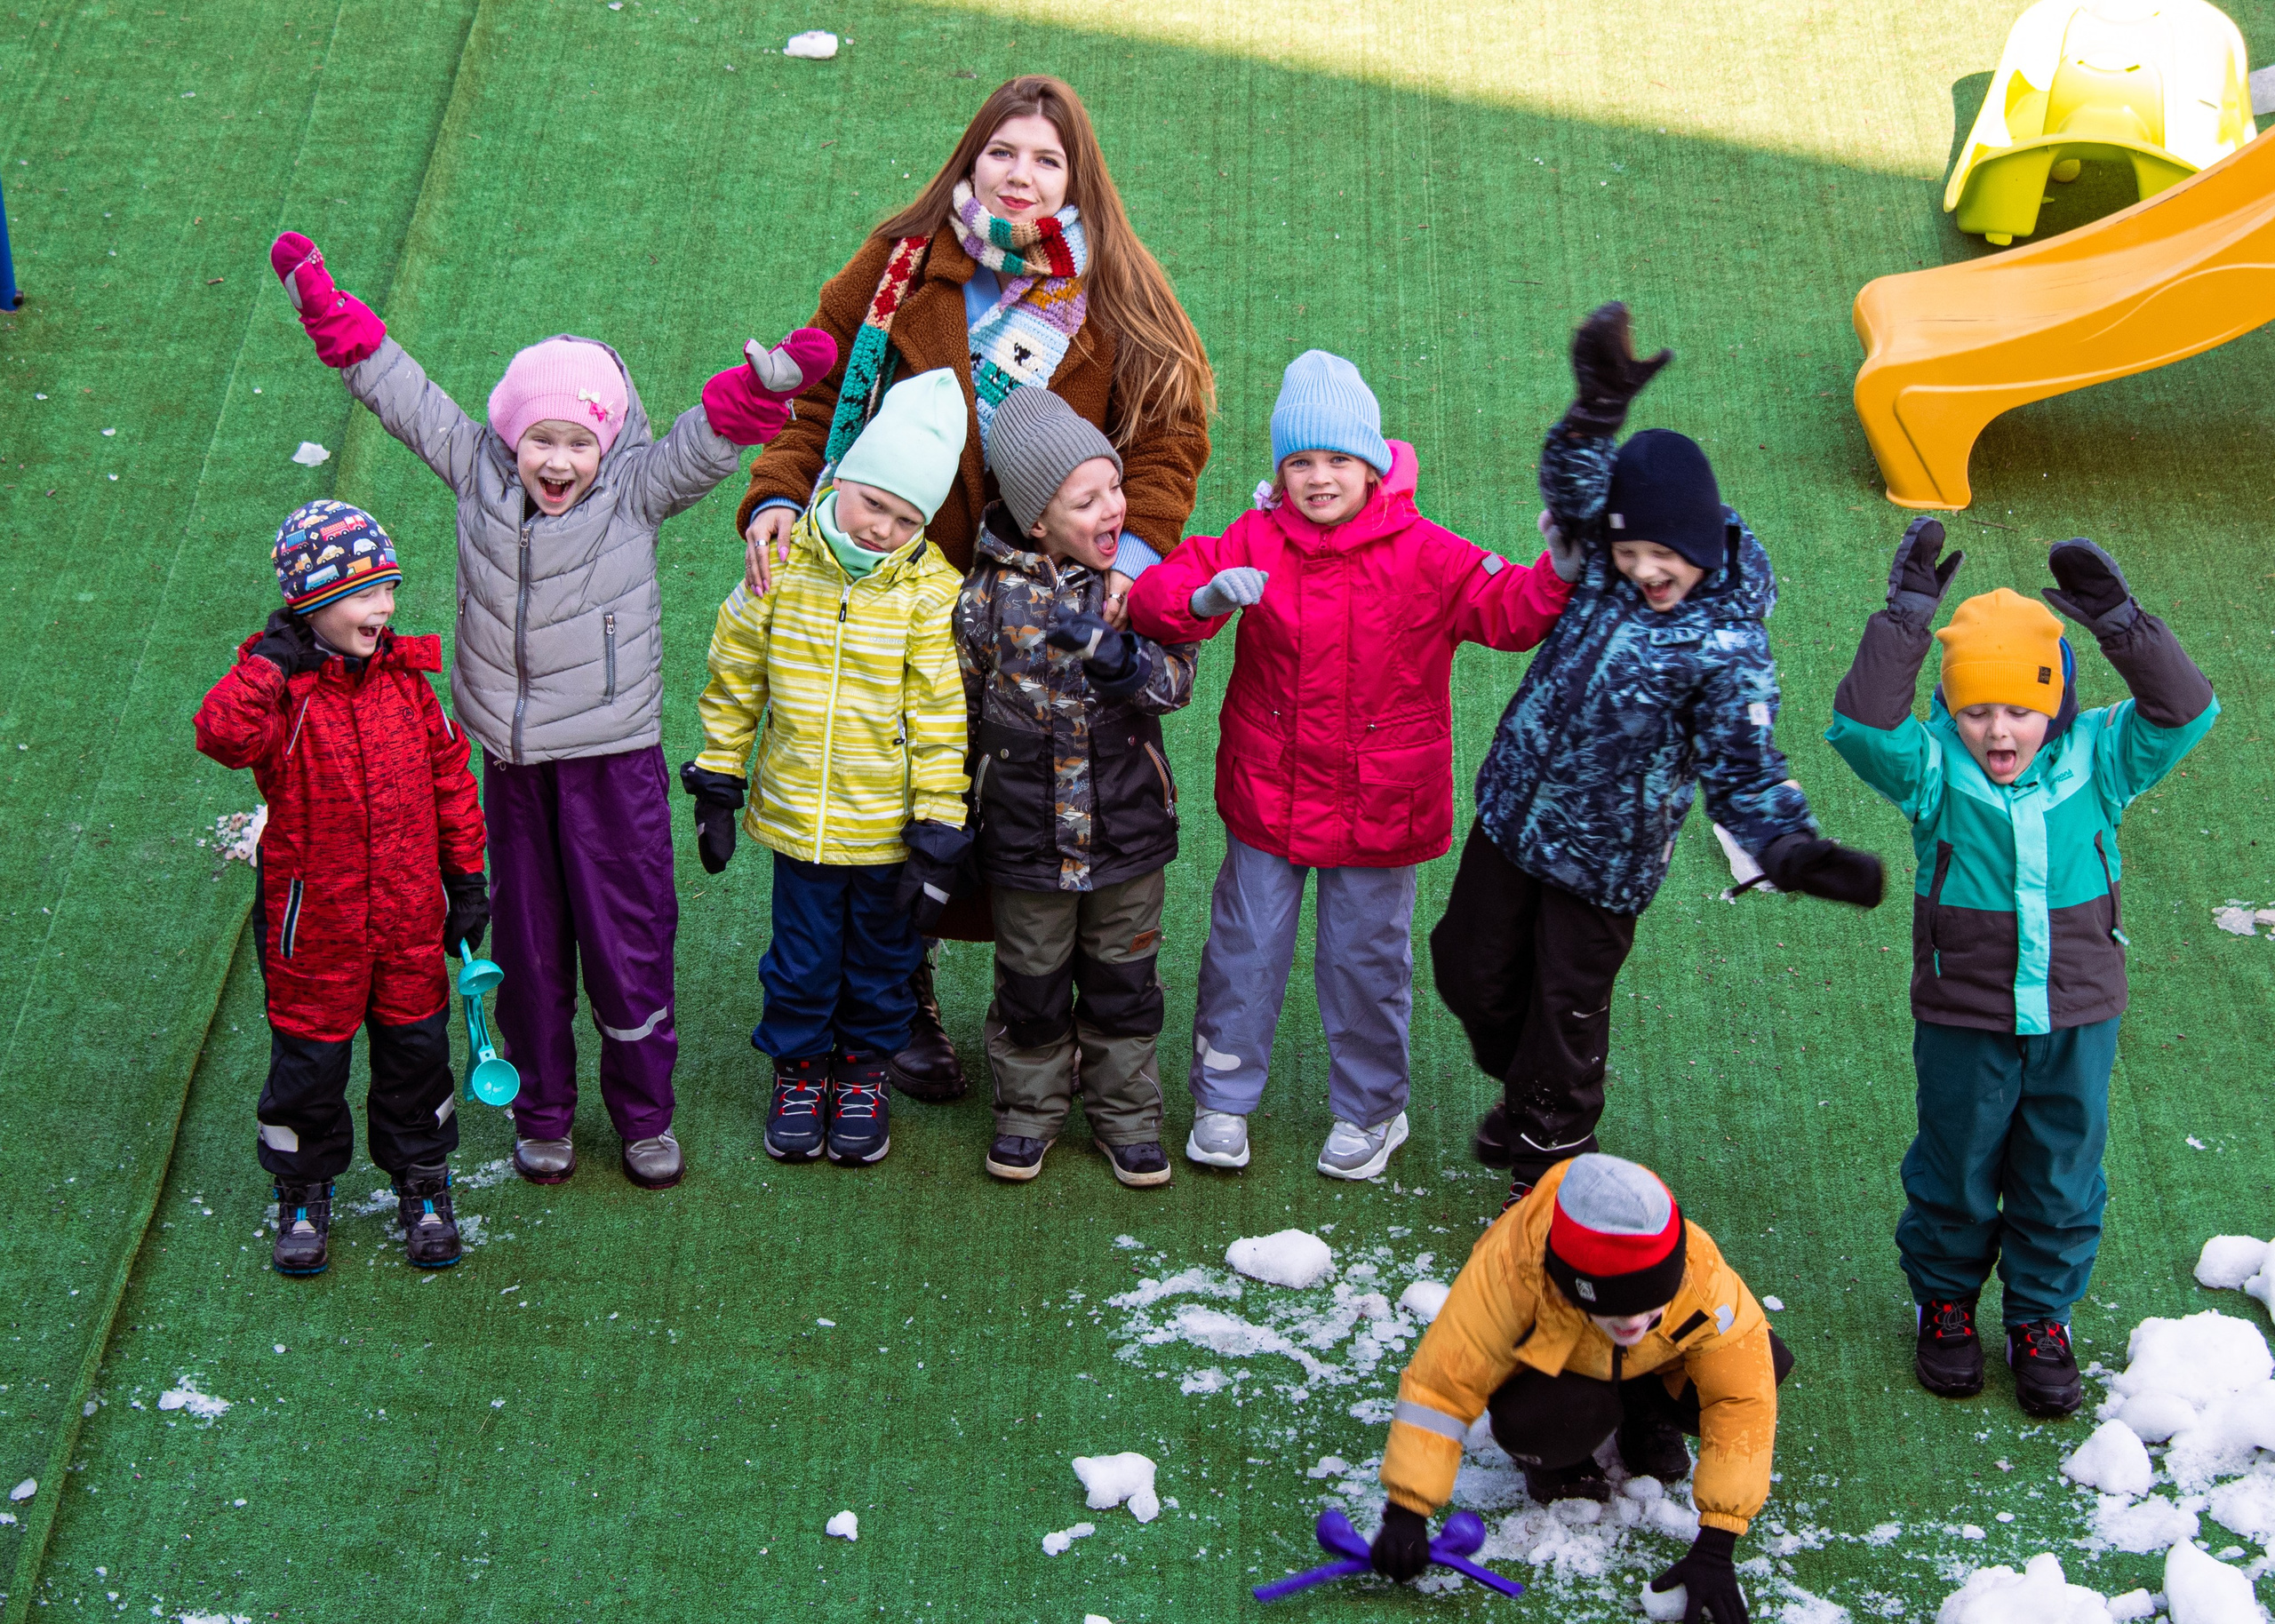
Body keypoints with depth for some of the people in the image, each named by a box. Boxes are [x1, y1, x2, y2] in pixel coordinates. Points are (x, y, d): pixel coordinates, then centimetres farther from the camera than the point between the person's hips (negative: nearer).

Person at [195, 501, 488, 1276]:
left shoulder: (405, 681, 1)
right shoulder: (280, 689, -14)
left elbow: (449, 774, 10)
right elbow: (223, 733, -35)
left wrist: (466, 877, 10)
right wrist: (271, 663, -33)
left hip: (409, 912, 4)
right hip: (313, 916, -4)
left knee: (415, 1044, 13)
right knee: (309, 1053, 9)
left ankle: (422, 1183, 31)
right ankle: (304, 1194, 28)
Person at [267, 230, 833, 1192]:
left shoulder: (637, 491, -6)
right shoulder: (476, 472, 0)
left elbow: (707, 439, -16)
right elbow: (400, 390, 4)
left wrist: (767, 381, -34)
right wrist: (325, 308, 2)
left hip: (612, 755, -2)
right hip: (510, 758, 2)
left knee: (628, 940, 2)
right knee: (527, 941, 12)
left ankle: (644, 1113, 19)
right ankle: (542, 1113, 25)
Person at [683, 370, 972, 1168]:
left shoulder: (932, 594, -14)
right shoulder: (782, 567, -8)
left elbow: (943, 722, -11)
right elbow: (734, 682, 4)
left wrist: (937, 839, -11)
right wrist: (717, 789, 7)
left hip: (890, 830, -1)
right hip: (797, 817, 1)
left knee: (880, 957, 16)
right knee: (802, 957, 13)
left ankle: (864, 1070, 37)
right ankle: (798, 1067, 35)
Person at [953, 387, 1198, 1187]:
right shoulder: (989, 594, -7)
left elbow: (1176, 676, -15)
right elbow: (960, 705, 4)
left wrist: (1120, 657, -35)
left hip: (1128, 824, 1)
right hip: (1027, 832, -1)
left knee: (1124, 980, 13)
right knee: (1032, 983, 12)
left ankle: (1125, 1111, 28)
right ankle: (1030, 1106, 31)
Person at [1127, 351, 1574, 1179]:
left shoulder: (1423, 554, -10)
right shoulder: (1254, 542, -7)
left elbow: (1510, 609, -11)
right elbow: (1154, 593, -12)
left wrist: (1564, 571, -31)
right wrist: (1204, 599, -35)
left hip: (1379, 805, -1)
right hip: (1267, 795, 1)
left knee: (1366, 957, 12)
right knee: (1245, 946, 12)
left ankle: (1369, 1110, 32)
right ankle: (1223, 1097, 30)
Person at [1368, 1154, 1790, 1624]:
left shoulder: (1701, 1274, -36)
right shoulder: (1509, 1271, -41)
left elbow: (1742, 1399, -29)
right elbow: (1439, 1383, -32)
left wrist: (1715, 1549, -31)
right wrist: (1406, 1513, -37)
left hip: (1653, 1369, 3)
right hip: (1546, 1369, -3)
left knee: (1765, 1366, -26)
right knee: (1528, 1422, -38)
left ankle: (1647, 1418, 5)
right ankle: (1553, 1461, 0)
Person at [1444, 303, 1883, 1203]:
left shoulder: (1727, 645, -20)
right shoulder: (1600, 567, -8)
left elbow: (1743, 766, -19)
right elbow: (1573, 488, -27)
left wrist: (1791, 848, -37)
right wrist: (1598, 410, -45)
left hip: (1606, 852, -5)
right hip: (1513, 813, 5)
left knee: (1568, 1008, 8)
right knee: (1471, 966, 18)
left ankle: (1547, 1162, 32)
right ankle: (1524, 1092, 48)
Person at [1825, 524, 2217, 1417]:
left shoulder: (2096, 761, -7)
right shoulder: (1934, 771, -12)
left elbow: (2184, 713, -17)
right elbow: (1863, 725, -29)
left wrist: (2121, 622, -28)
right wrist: (1905, 617, -33)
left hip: (2077, 1017, 1)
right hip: (1965, 1019, -1)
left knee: (2062, 1178, 14)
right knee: (1957, 1173, 16)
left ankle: (2041, 1318, 33)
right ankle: (1945, 1300, 39)